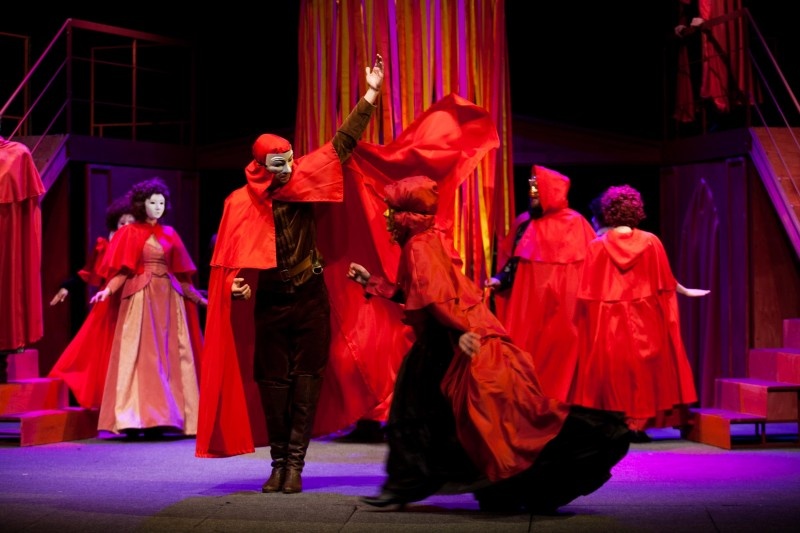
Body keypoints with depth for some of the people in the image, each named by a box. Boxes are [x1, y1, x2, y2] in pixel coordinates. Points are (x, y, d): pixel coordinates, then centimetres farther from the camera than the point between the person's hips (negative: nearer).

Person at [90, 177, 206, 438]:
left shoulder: (169, 234, 13)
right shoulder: (130, 233, 1)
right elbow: (123, 271, -5)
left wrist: (198, 298, 17)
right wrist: (108, 290, -21)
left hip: (168, 299, 5)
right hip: (140, 298, -5)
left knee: (169, 355, 2)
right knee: (139, 355, -8)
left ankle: (162, 416, 5)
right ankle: (134, 417, -9)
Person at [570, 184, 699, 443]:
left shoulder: (597, 246, -5)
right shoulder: (651, 242, -3)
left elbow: (587, 294, -3)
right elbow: (665, 286, 1)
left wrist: (585, 324, 5)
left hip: (607, 323, 0)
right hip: (644, 321, 1)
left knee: (612, 372, 6)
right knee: (643, 372, 8)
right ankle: (638, 423, 5)